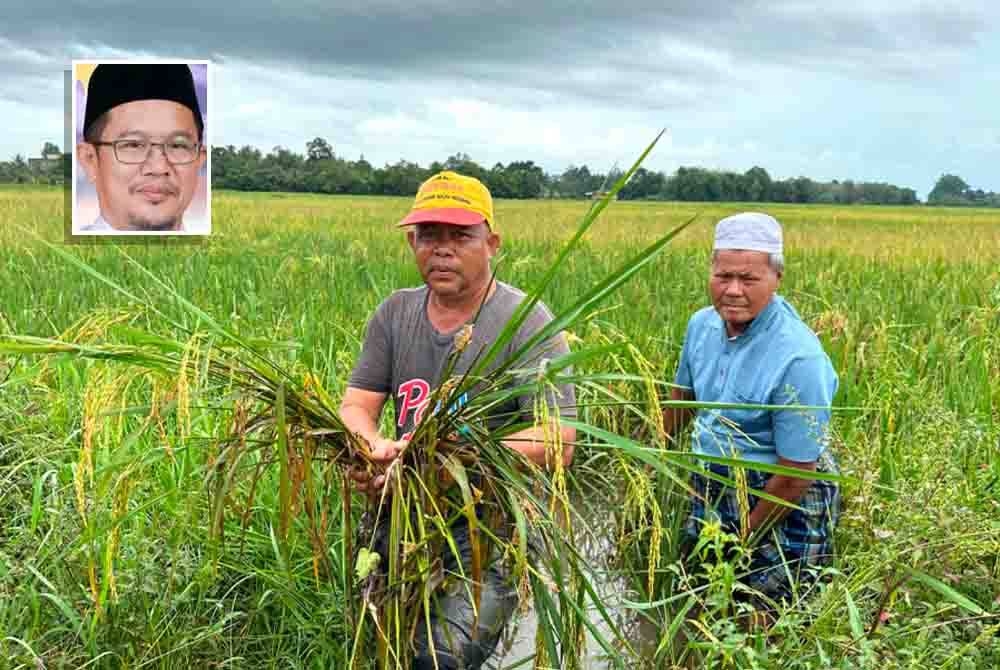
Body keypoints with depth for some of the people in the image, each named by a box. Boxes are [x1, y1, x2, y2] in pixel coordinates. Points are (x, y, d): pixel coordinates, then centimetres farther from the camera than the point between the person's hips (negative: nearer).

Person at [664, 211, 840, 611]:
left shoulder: (798, 359, -27)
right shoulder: (702, 324, -5)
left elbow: (796, 475, -22)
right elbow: (682, 396, 14)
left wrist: (743, 540, -13)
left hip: (781, 503, -7)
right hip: (711, 485, 7)